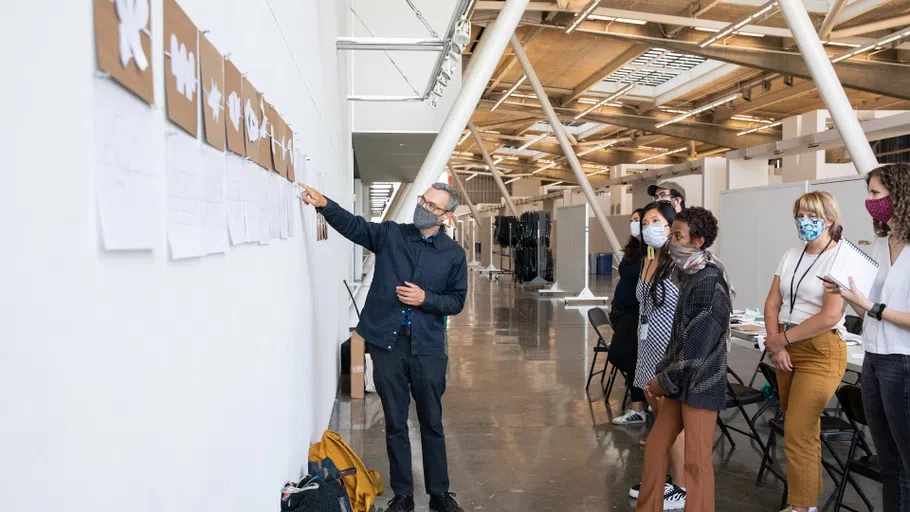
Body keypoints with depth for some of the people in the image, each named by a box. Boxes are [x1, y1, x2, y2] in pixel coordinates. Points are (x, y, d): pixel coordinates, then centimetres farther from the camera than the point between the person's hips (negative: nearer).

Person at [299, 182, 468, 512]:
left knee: (432, 423, 11)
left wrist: (425, 298, -13)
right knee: (395, 424, 10)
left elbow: (456, 301, 4)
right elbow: (352, 225, -6)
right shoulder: (390, 235, 3)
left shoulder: (453, 254, 1)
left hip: (428, 348, -1)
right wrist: (323, 204, -23)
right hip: (387, 343, 1)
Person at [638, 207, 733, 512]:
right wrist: (662, 375, 10)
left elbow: (698, 344, -20)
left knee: (696, 460, -1)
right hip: (679, 382, 9)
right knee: (656, 446, 14)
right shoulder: (690, 276, 11)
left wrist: (665, 381, -13)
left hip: (700, 385, -9)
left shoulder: (709, 283, -18)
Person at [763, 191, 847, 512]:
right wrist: (776, 344, -7)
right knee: (805, 433, 16)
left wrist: (781, 338, -11)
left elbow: (830, 316, -19)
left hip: (821, 352, -7)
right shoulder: (790, 256, 11)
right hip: (787, 351, 7)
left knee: (797, 438, -8)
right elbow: (772, 304, 8)